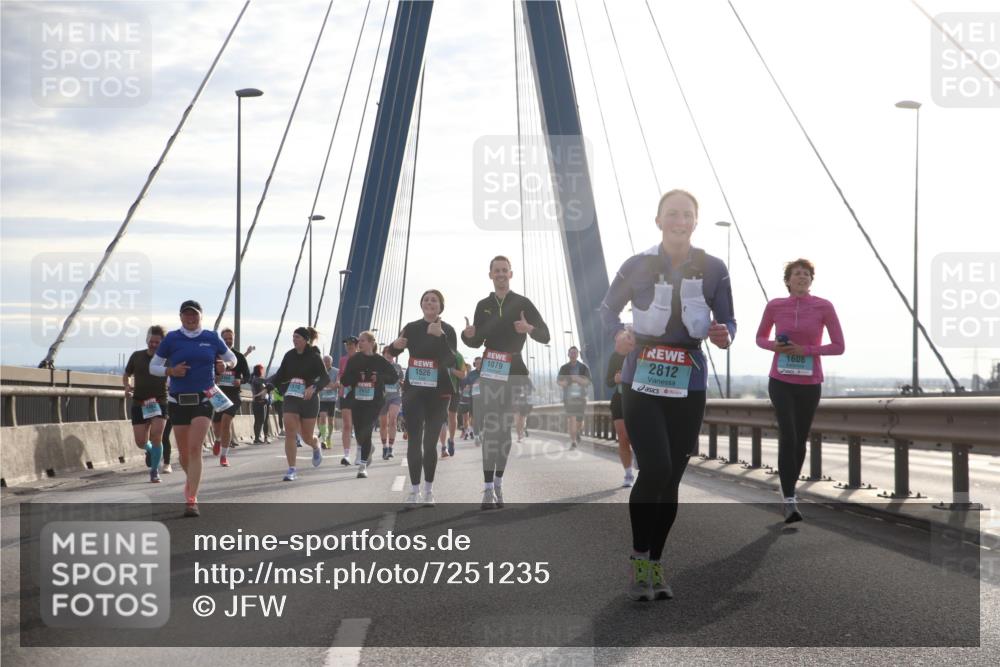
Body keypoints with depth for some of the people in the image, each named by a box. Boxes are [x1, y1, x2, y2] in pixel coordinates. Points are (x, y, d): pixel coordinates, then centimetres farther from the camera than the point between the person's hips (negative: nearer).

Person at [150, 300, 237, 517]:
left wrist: (225, 365, -6)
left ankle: (191, 499, -16)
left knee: (195, 448, -14)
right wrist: (170, 371, -12)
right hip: (178, 400, 2)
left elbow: (232, 359, 17)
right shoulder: (171, 339, 2)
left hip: (204, 399, -1)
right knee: (183, 450, 9)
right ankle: (192, 480, 40)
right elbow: (153, 367, 7)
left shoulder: (212, 338, 4)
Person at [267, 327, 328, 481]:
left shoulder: (314, 357, -8)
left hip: (309, 399, -3)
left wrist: (313, 387, -34)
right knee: (290, 433, -11)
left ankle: (316, 447, 43)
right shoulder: (289, 355, 4)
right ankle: (292, 470, -8)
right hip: (290, 399, 3)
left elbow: (325, 378, -16)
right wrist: (269, 384, -6)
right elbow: (280, 375, 11)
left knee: (307, 437, 6)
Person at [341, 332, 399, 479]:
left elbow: (394, 377, 2)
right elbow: (344, 381, 3)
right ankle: (367, 452, 39)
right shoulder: (353, 360, 6)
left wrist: (379, 377, -14)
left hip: (374, 402, -3)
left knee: (365, 432, -14)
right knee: (359, 433, 7)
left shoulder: (380, 361, -1)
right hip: (357, 401, 3)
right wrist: (357, 377, -16)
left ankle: (363, 465, -7)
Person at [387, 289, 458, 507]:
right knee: (414, 440, -5)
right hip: (413, 391, 1)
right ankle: (414, 489, -4)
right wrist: (395, 345, -19)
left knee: (430, 441, 4)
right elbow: (392, 353, 5)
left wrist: (440, 336, -26)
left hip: (438, 393, -1)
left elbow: (452, 361, -13)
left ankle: (429, 489, 13)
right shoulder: (411, 328, 5)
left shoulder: (448, 330, -1)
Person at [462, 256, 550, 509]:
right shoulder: (483, 305, 11)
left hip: (514, 372, -1)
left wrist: (529, 329, -24)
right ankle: (488, 488, -15)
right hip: (489, 372, 1)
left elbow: (545, 336, -3)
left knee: (505, 429, 4)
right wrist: (468, 335, -6)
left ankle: (498, 483, 13)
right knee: (490, 429, -9)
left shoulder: (523, 303, 2)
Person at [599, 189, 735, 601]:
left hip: (688, 387, 2)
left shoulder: (713, 269, -1)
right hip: (641, 382, -2)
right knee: (655, 470, -17)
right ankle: (639, 560, -2)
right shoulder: (637, 266, -3)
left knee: (671, 478, 7)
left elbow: (728, 322, 5)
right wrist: (617, 335, -12)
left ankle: (654, 565, 21)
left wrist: (724, 336, -18)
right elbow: (608, 308, 9)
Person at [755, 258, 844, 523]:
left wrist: (805, 350, -18)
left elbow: (839, 347, -6)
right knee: (788, 435, -20)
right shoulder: (774, 306, -3)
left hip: (809, 384, 1)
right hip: (780, 381, -1)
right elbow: (760, 338, 12)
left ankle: (788, 493, 36)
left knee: (800, 440, 13)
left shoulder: (824, 307, -8)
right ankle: (790, 501, -21)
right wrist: (773, 345, -12)